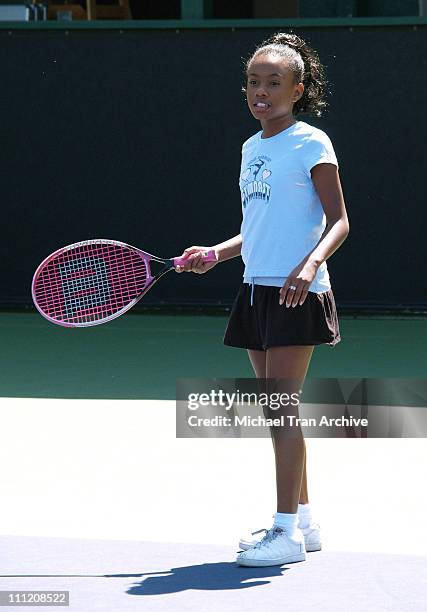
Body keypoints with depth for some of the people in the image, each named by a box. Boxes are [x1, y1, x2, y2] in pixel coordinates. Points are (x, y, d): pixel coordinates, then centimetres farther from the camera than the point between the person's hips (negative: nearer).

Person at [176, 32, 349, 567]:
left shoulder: (311, 144, -7)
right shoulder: (251, 148, 16)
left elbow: (338, 222, -11)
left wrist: (309, 263, -28)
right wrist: (215, 253, 10)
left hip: (297, 293, -8)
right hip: (257, 289, 8)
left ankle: (287, 532, -6)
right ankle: (301, 520, 19)